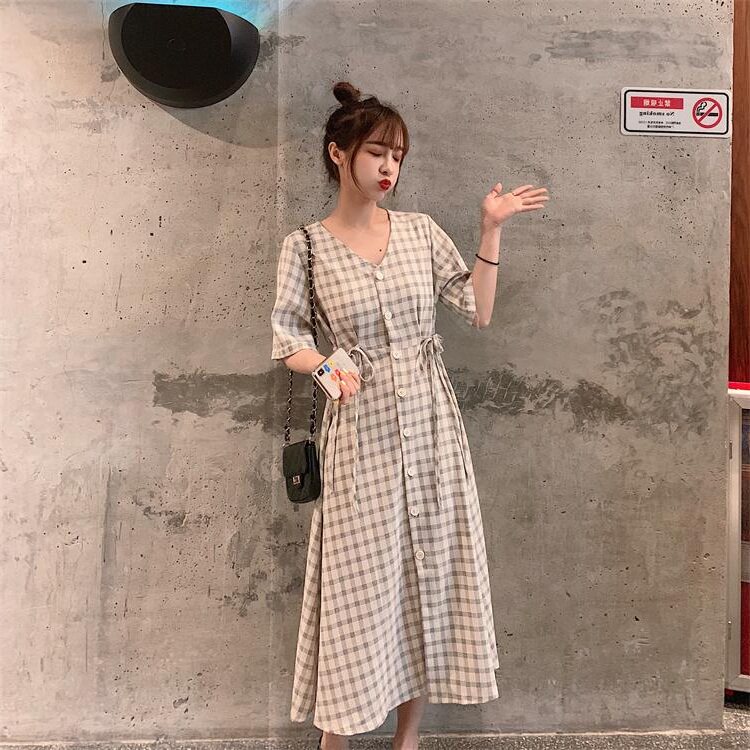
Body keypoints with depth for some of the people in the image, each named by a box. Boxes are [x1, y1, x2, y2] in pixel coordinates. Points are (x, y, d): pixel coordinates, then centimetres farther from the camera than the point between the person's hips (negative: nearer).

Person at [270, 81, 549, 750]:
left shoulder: (422, 231, 6)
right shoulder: (306, 246, -1)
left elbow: (478, 313, 4)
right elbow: (288, 341, -1)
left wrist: (491, 232, -2)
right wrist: (326, 365, -21)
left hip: (430, 426, 3)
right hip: (360, 430, -3)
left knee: (430, 571, 9)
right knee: (357, 580, 3)